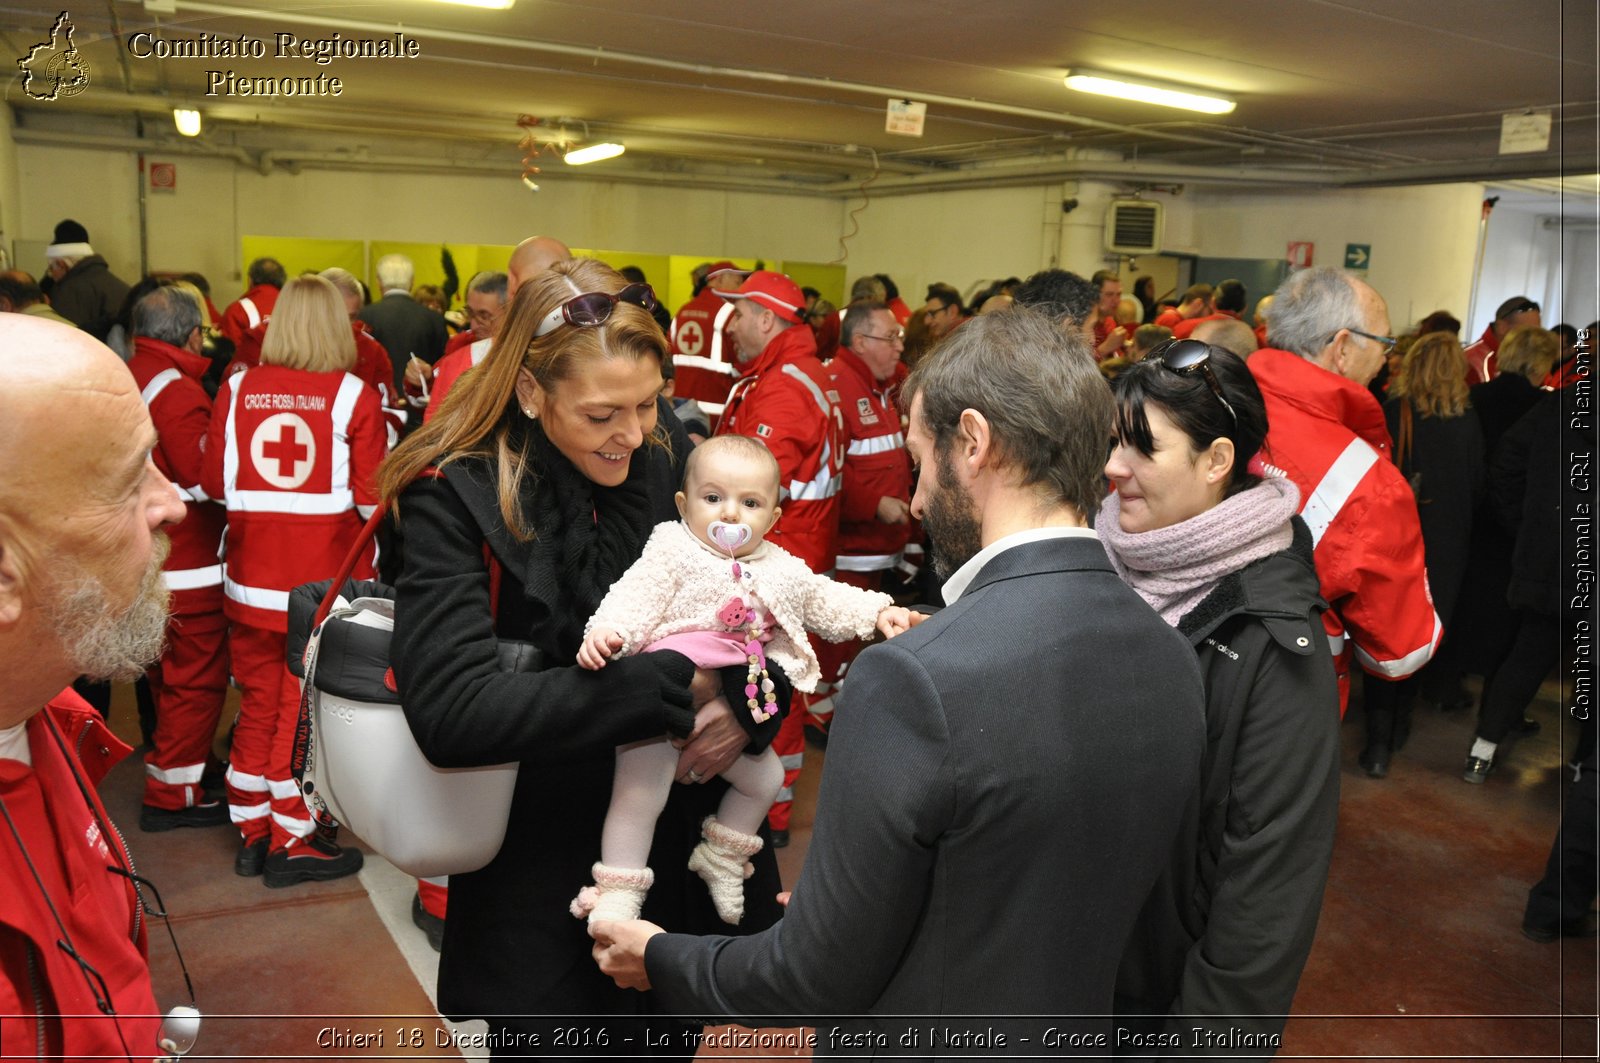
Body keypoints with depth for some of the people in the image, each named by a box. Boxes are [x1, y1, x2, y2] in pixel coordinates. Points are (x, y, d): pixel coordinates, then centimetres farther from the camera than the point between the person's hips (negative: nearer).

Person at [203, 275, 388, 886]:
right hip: (326, 577, -3)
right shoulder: (353, 396, -11)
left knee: (257, 706, 17)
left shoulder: (237, 390, -2)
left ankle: (251, 833, 29)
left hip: (252, 581, 4)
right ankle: (291, 842, 18)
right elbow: (372, 497, -12)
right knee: (304, 711, 8)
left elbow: (215, 482, 3)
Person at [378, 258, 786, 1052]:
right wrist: (674, 687, -27)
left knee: (670, 1028, 23)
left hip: (687, 852, 4)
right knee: (559, 1033, 16)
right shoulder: (454, 497, -17)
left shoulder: (669, 454, -6)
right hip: (544, 881, -4)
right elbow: (449, 712, -26)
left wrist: (749, 704, -20)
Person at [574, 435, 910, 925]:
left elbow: (827, 602, 20)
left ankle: (721, 857, 39)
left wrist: (876, 611, 8)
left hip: (735, 711, 6)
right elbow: (636, 596, -17)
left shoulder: (782, 569, 11)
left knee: (766, 778, 18)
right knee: (639, 794, -6)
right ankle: (619, 894, 10)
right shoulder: (672, 550, -5)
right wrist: (606, 632, -36)